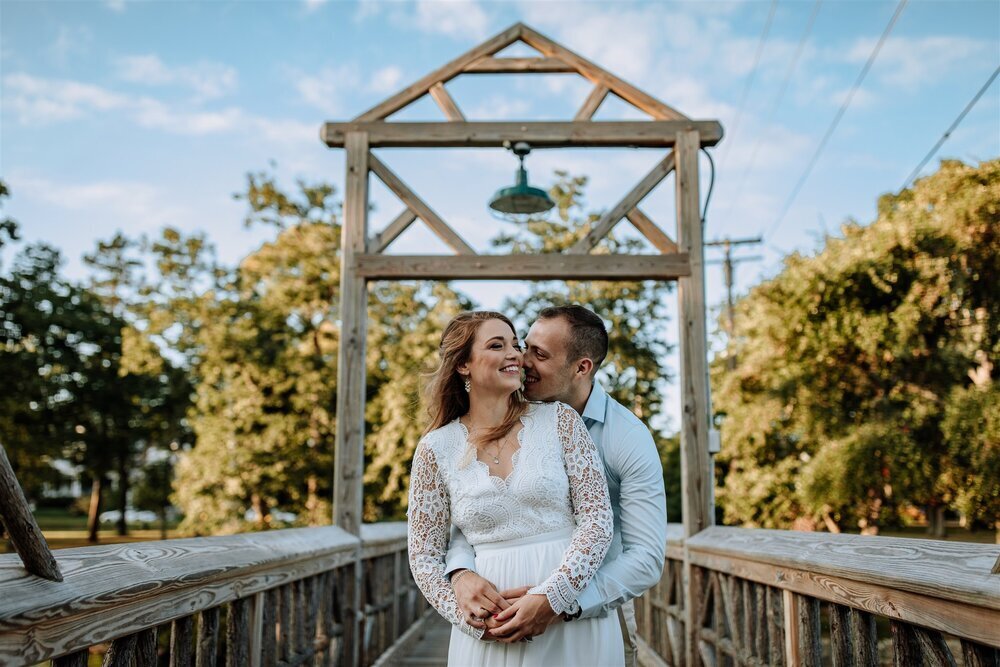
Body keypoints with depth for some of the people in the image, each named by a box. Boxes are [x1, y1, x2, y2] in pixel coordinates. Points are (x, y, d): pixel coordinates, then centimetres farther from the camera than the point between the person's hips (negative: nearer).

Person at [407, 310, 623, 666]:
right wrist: (467, 616, -11)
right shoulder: (436, 449, -1)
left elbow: (598, 516, -6)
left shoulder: (559, 419, -2)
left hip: (574, 618, 0)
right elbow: (424, 555, 3)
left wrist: (548, 597, -17)